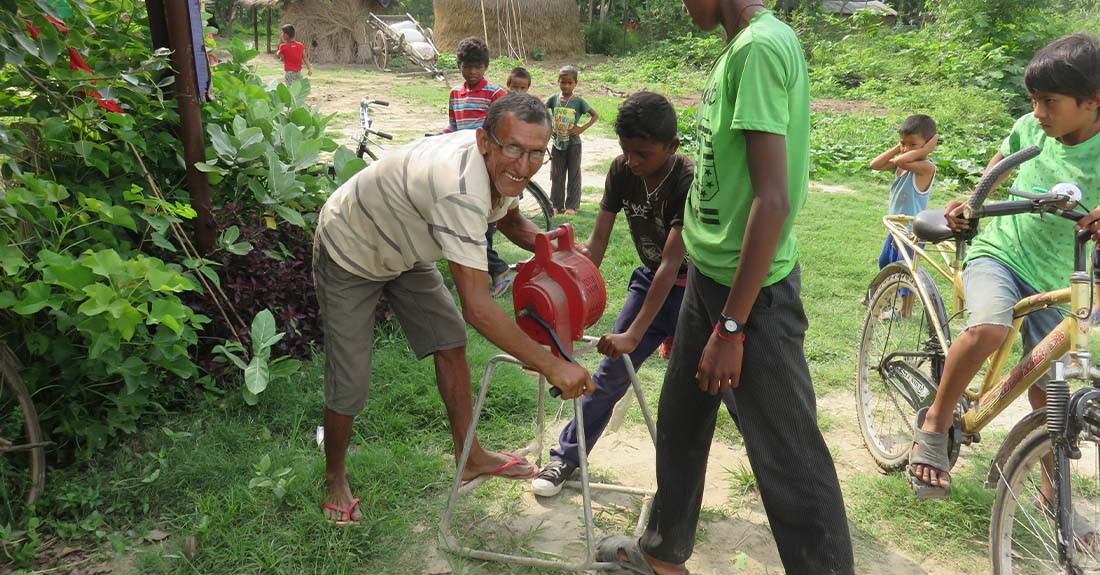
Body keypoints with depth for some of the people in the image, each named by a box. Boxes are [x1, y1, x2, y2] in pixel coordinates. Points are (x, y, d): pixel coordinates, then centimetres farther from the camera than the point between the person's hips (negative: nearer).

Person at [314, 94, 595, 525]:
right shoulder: (459, 189, -43)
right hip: (350, 255, -8)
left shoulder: (502, 167, -15)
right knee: (349, 385, -3)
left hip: (404, 250, 8)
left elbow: (510, 221, 8)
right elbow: (477, 307, -45)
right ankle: (335, 477, 25)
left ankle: (469, 456, 22)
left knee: (449, 341, 5)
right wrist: (551, 365, -41)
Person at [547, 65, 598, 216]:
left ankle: (572, 205, 13)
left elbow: (595, 115, -4)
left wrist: (582, 128, -14)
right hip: (558, 143, 3)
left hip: (573, 143, -3)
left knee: (574, 175, 5)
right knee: (556, 175, 9)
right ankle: (556, 205, 18)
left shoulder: (579, 101, -8)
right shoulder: (554, 99, -1)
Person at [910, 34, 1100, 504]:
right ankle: (936, 423, -14)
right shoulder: (1030, 126, -4)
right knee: (988, 327, -34)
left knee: (1048, 395, 7)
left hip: (1053, 282, 0)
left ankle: (1054, 493, 30)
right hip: (997, 253, 0)